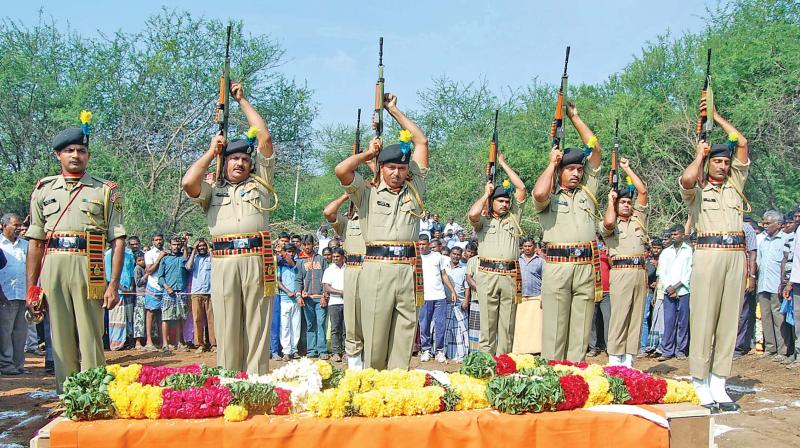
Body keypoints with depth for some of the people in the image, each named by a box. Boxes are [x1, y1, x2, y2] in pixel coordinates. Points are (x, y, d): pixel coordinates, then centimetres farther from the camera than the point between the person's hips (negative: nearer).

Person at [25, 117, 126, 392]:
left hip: (89, 269, -2)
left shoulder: (105, 191, 8)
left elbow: (118, 241, 3)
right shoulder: (44, 191, 15)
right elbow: (35, 243, 14)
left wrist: (114, 284, -6)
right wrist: (31, 287, 8)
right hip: (53, 269, 3)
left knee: (90, 341, -3)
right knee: (61, 341, 5)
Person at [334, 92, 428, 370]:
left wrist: (394, 110, 23)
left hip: (408, 269, 3)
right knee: (375, 335, -2)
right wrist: (368, 154, 10)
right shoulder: (368, 193, 10)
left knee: (404, 335, 1)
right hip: (377, 268, -2)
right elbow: (341, 170, -7)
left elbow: (421, 142, 18)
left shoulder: (414, 190, 17)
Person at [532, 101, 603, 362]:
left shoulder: (587, 190, 18)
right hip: (557, 265, -3)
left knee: (581, 329, 3)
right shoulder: (550, 196, 8)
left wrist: (575, 118, 14)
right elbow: (539, 193, -18)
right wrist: (552, 163, -2)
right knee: (555, 326, -3)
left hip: (586, 266, 3)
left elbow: (595, 150, 15)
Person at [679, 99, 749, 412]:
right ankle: (701, 386, -4)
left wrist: (715, 116, 21)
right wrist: (699, 155, 1)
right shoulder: (697, 189, 8)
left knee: (729, 319, 2)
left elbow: (742, 143, 17)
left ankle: (719, 385, 5)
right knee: (703, 319, -7)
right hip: (708, 254, -4)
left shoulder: (735, 184, 19)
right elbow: (686, 179, -18)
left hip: (736, 255, 4)